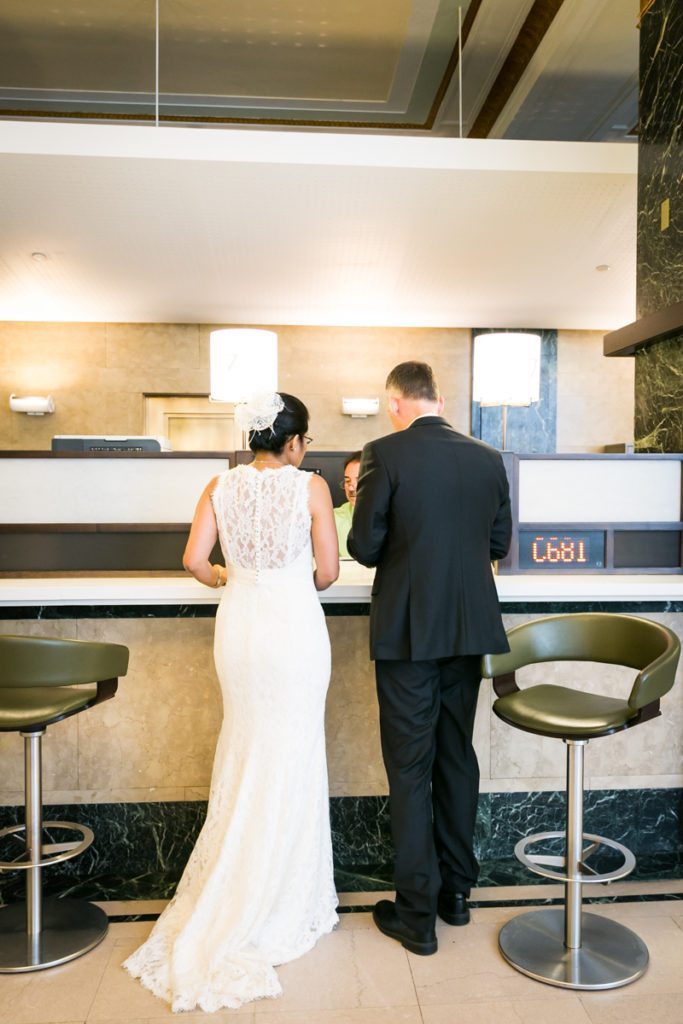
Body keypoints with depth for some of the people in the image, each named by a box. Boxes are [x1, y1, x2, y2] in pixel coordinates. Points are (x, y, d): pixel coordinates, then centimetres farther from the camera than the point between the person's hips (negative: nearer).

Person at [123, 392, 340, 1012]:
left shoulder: (221, 487, 0)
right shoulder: (311, 487, -8)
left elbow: (195, 560, -5)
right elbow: (327, 571, -7)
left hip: (239, 627, 4)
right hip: (295, 627, -3)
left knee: (245, 753, 19)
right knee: (291, 759, 10)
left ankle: (230, 900, 32)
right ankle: (281, 901, 24)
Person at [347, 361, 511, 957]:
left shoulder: (385, 454, -12)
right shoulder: (488, 459, 2)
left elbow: (365, 546, -11)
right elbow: (499, 543, 9)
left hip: (407, 632, -4)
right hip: (470, 627, 5)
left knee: (410, 768, 6)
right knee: (458, 755, 18)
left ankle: (418, 914, 17)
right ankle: (457, 889, 32)